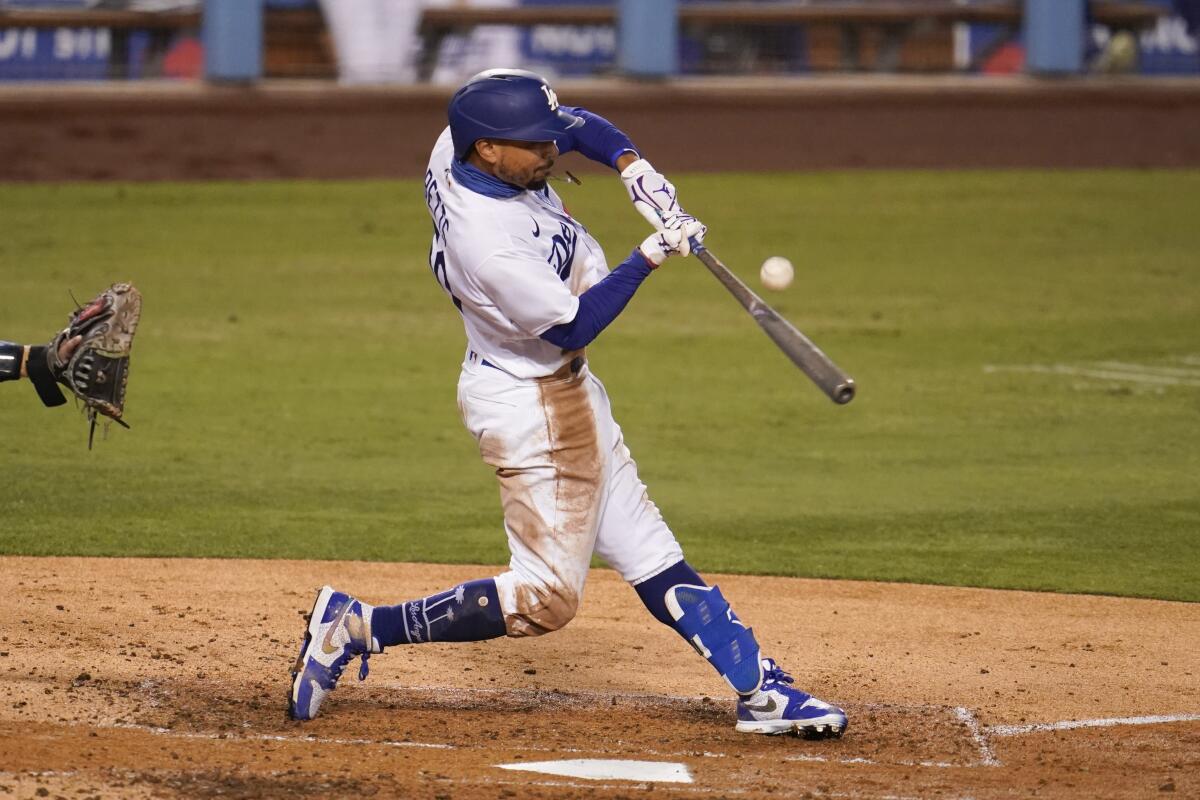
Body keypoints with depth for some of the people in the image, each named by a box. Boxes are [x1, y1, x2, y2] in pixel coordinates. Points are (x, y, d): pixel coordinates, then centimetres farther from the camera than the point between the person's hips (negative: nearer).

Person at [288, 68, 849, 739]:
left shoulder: (461, 146, -9)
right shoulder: (487, 244, -34)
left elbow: (574, 123, 7)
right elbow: (572, 325, -22)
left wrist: (633, 166, -10)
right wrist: (649, 258, -19)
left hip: (565, 389, 10)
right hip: (532, 402, -10)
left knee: (647, 551, 13)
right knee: (546, 599, -6)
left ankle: (760, 688, 17)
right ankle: (358, 628, -2)